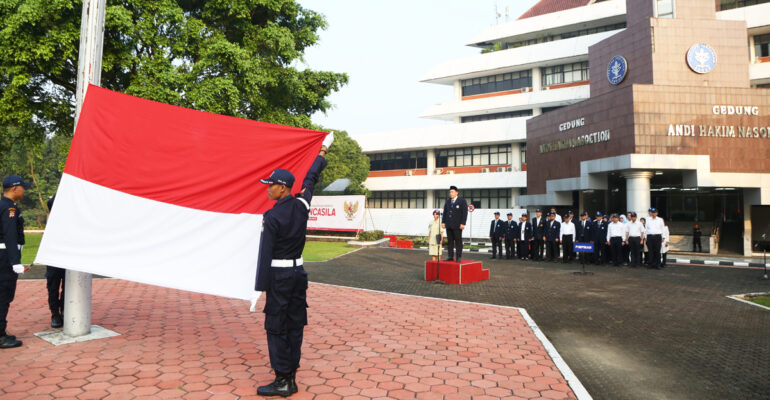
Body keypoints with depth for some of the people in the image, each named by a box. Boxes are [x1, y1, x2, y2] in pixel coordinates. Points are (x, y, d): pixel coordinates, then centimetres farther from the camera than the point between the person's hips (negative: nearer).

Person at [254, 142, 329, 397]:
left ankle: (283, 381, 5)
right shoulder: (301, 204, 0)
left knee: (276, 326, 1)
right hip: (298, 272, 7)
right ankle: (290, 376, 19)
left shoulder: (272, 217, -16)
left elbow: (266, 253, -15)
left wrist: (262, 285, -10)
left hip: (279, 276, -7)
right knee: (295, 324, 11)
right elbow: (311, 179, 16)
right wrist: (323, 151, 31)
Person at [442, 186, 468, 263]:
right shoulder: (447, 201, 14)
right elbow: (445, 212, 15)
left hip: (457, 225, -5)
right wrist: (443, 222, 5)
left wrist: (462, 224, -14)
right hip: (449, 225, 5)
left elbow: (465, 213, -7)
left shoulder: (462, 201, -2)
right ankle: (450, 256, 7)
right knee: (450, 241, 4)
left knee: (458, 241, -3)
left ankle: (459, 257, 0)